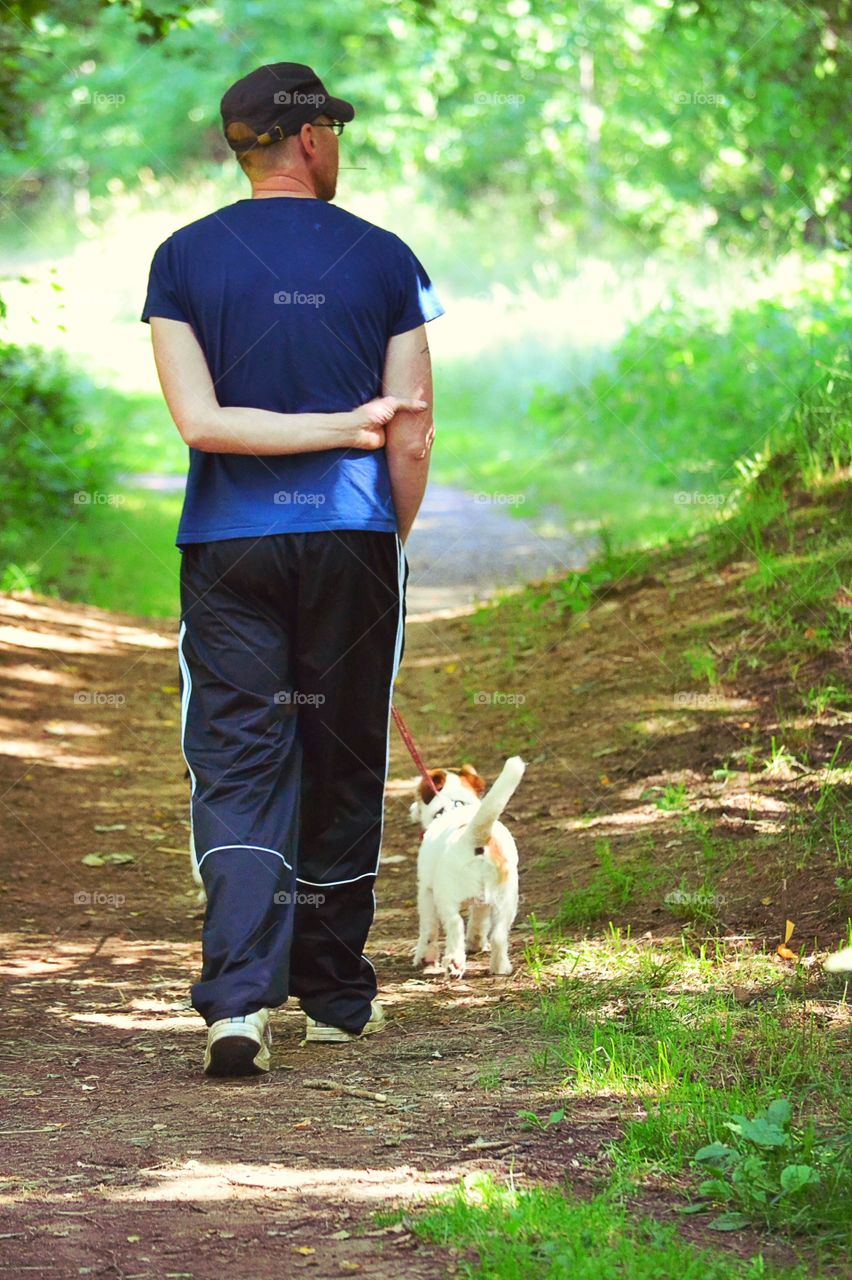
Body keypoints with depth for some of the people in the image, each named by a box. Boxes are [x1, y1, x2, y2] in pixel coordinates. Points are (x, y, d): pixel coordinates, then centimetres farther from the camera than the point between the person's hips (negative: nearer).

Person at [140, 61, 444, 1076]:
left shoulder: (184, 259, 1)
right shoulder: (384, 261, 0)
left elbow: (199, 421, -10)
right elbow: (411, 435, -1)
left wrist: (346, 424, -6)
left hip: (229, 543, 0)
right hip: (353, 536, 0)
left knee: (236, 770, -1)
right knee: (343, 767, 12)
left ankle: (238, 1000, -18)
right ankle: (335, 997, 22)